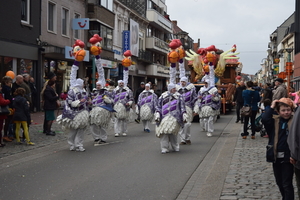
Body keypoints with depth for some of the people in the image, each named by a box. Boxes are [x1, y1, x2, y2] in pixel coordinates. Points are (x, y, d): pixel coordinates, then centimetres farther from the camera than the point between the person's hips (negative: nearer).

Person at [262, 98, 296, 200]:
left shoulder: (294, 121, -3)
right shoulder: (275, 121, 1)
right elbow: (264, 119, -15)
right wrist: (272, 107, -12)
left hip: (288, 157, -4)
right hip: (276, 156, 4)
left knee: (287, 184, -2)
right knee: (279, 182, 18)